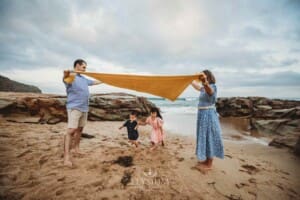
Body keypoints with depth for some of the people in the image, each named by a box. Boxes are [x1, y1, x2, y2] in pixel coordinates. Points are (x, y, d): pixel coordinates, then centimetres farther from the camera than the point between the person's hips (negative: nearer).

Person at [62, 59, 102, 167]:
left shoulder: (84, 79, 17)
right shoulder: (70, 76, -9)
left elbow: (94, 82, 33)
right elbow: (65, 80, -34)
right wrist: (66, 76, -57)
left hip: (84, 108, 8)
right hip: (74, 107, -8)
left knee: (79, 129, 15)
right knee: (71, 130, -15)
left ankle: (76, 148, 30)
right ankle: (66, 157, -14)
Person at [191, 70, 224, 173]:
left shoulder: (212, 87, -16)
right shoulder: (203, 88, 10)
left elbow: (209, 90, -43)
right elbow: (195, 84, 32)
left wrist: (205, 82, -65)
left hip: (208, 115, -9)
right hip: (202, 114, 9)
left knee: (209, 138, 1)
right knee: (203, 137, 16)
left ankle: (209, 164, 15)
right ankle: (205, 160, 32)